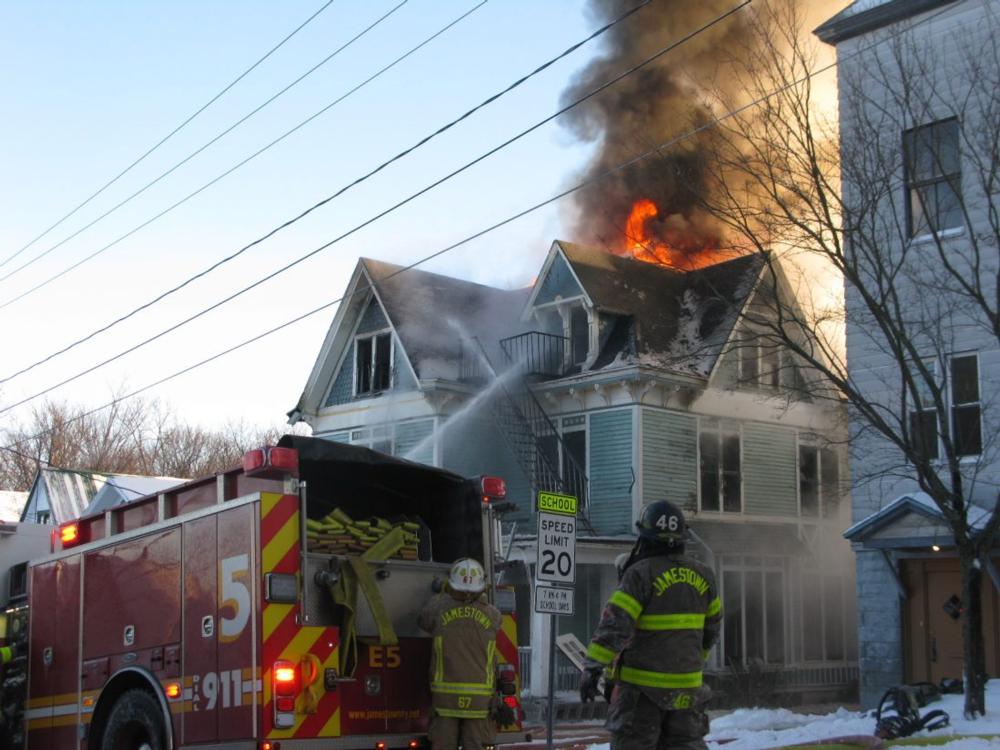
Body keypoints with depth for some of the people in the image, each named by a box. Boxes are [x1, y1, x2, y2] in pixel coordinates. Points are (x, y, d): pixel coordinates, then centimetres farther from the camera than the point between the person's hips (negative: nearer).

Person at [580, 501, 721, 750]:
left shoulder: (640, 574, -14)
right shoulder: (702, 575, 6)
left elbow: (615, 624, -19)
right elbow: (711, 628, 16)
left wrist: (593, 668, -17)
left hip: (644, 683, -5)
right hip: (688, 684, 6)